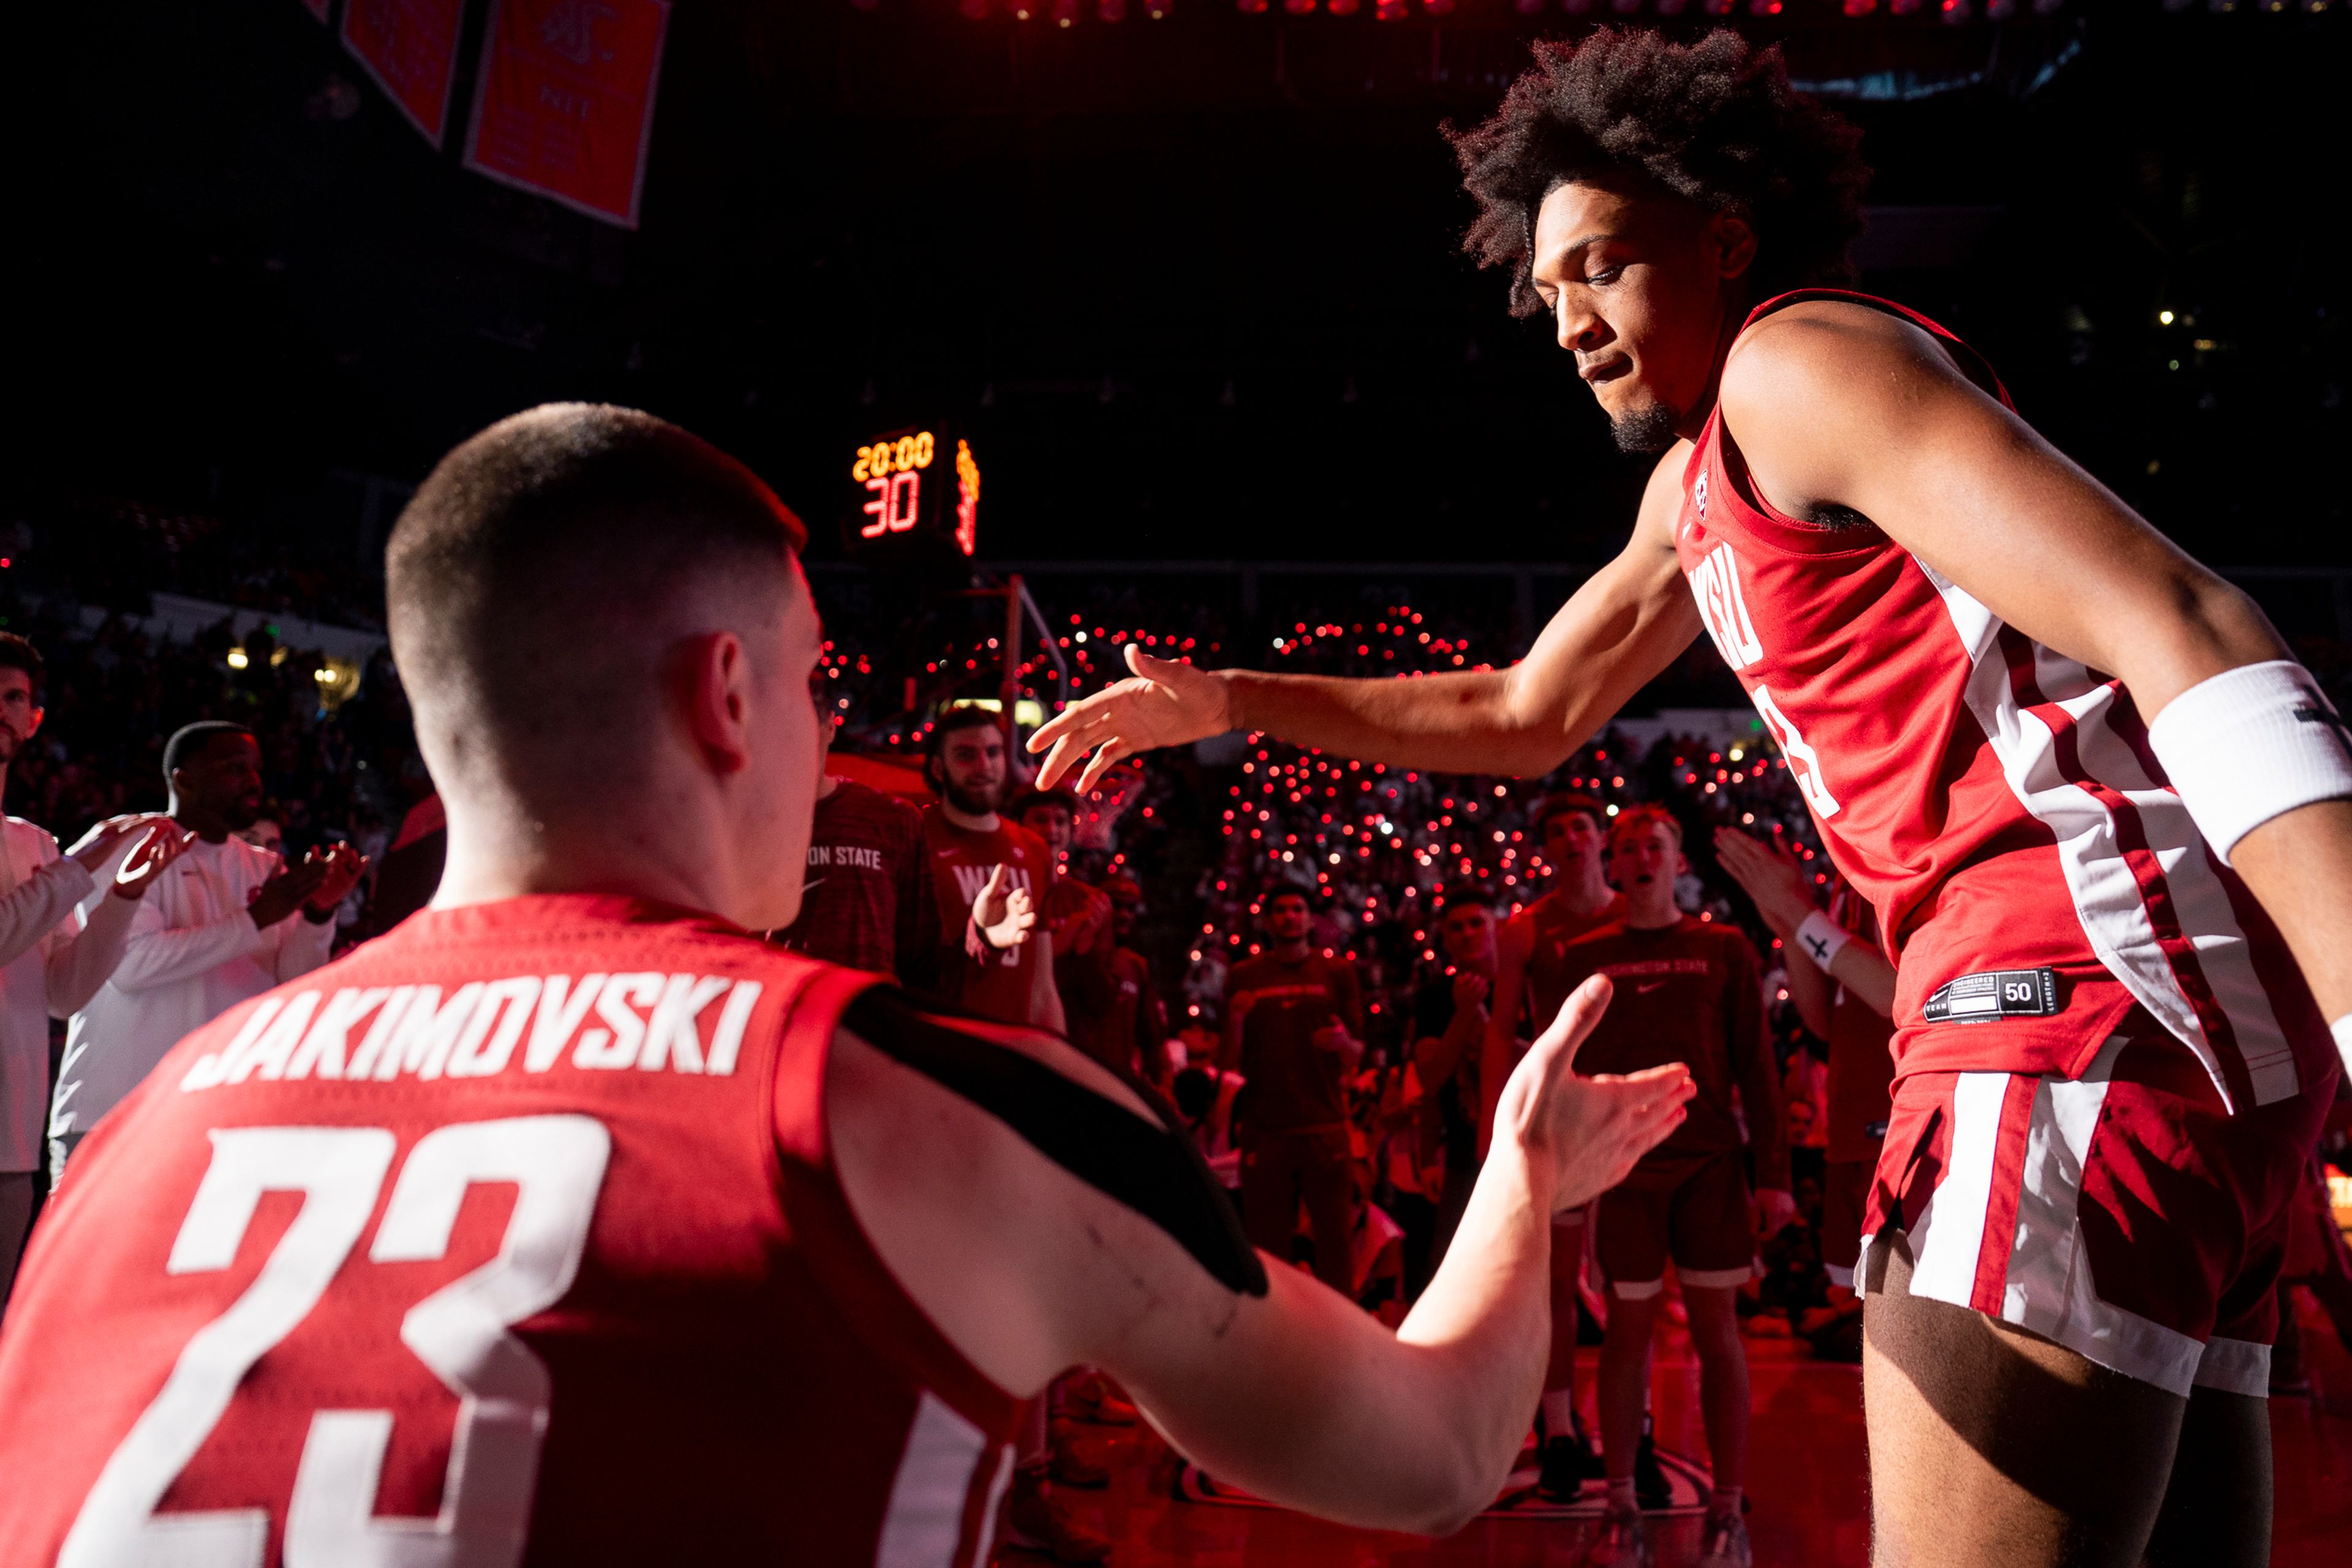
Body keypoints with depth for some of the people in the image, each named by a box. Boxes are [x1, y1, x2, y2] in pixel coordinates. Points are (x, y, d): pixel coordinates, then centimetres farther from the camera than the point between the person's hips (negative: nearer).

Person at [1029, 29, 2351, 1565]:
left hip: (2091, 975, -10)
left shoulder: (1797, 359, -5)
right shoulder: (1697, 486, 24)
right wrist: (1225, 702, 25)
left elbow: (2181, 621, -17)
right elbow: (1524, 718, 29)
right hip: (2076, 994, 10)